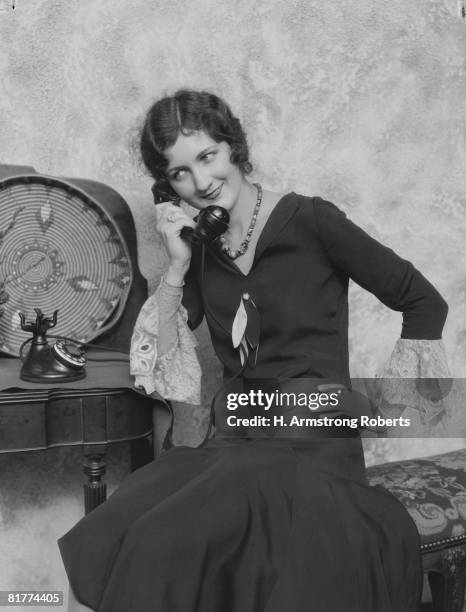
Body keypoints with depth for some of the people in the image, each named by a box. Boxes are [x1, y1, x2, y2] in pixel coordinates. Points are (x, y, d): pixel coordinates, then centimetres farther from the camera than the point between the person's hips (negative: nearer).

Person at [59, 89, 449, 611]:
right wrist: (177, 265, -1)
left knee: (158, 547, -28)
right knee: (93, 552, -21)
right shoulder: (201, 250, 11)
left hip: (314, 445, -4)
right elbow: (155, 366, 7)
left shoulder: (308, 221, -3)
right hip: (233, 442, 4)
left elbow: (424, 304, 2)